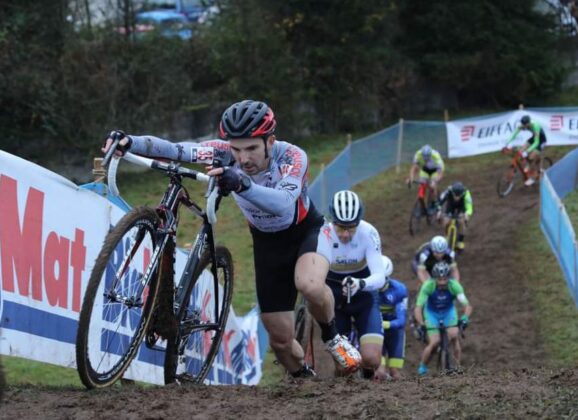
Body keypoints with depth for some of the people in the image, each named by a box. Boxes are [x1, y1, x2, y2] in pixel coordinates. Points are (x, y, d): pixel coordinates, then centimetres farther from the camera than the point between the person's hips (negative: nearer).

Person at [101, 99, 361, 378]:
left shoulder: (291, 156, -33)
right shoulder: (226, 153, -24)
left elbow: (284, 204, -53)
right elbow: (175, 150, -38)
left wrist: (243, 184, -70)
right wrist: (129, 142, -56)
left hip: (305, 232, -3)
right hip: (267, 241, 4)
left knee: (309, 285, -37)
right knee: (280, 339, 4)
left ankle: (332, 336, -6)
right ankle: (304, 379, 36)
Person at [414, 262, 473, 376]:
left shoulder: (454, 286, -32)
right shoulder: (428, 286, -34)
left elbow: (467, 305, -37)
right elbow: (418, 308, -37)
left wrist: (465, 318, -55)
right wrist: (421, 324, -51)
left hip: (448, 312, 1)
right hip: (432, 313, -1)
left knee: (454, 336, -21)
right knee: (434, 342, -15)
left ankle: (458, 366, -5)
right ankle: (422, 367, 9)